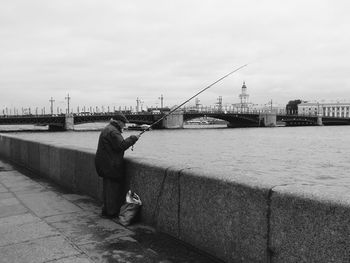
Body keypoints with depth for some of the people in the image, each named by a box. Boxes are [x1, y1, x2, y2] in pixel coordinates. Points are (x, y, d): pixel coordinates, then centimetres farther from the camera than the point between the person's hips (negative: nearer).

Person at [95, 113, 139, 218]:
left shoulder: (107, 129, 19)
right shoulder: (113, 131, -17)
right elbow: (121, 146, -25)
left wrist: (130, 140, 9)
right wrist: (132, 138, -14)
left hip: (106, 164, 11)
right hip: (111, 165, -11)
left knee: (108, 187, 16)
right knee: (113, 187, -3)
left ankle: (106, 210, 24)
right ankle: (111, 212, 4)